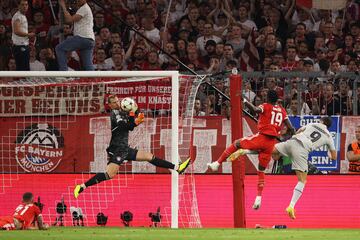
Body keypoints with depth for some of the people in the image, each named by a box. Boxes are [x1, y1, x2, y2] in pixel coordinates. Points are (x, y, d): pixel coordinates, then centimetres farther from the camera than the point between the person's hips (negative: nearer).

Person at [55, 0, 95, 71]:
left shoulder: (84, 8, -4)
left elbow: (69, 20, -9)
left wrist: (63, 7, -2)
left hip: (83, 37, -10)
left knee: (59, 48, -4)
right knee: (88, 65, 4)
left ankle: (63, 72, -12)